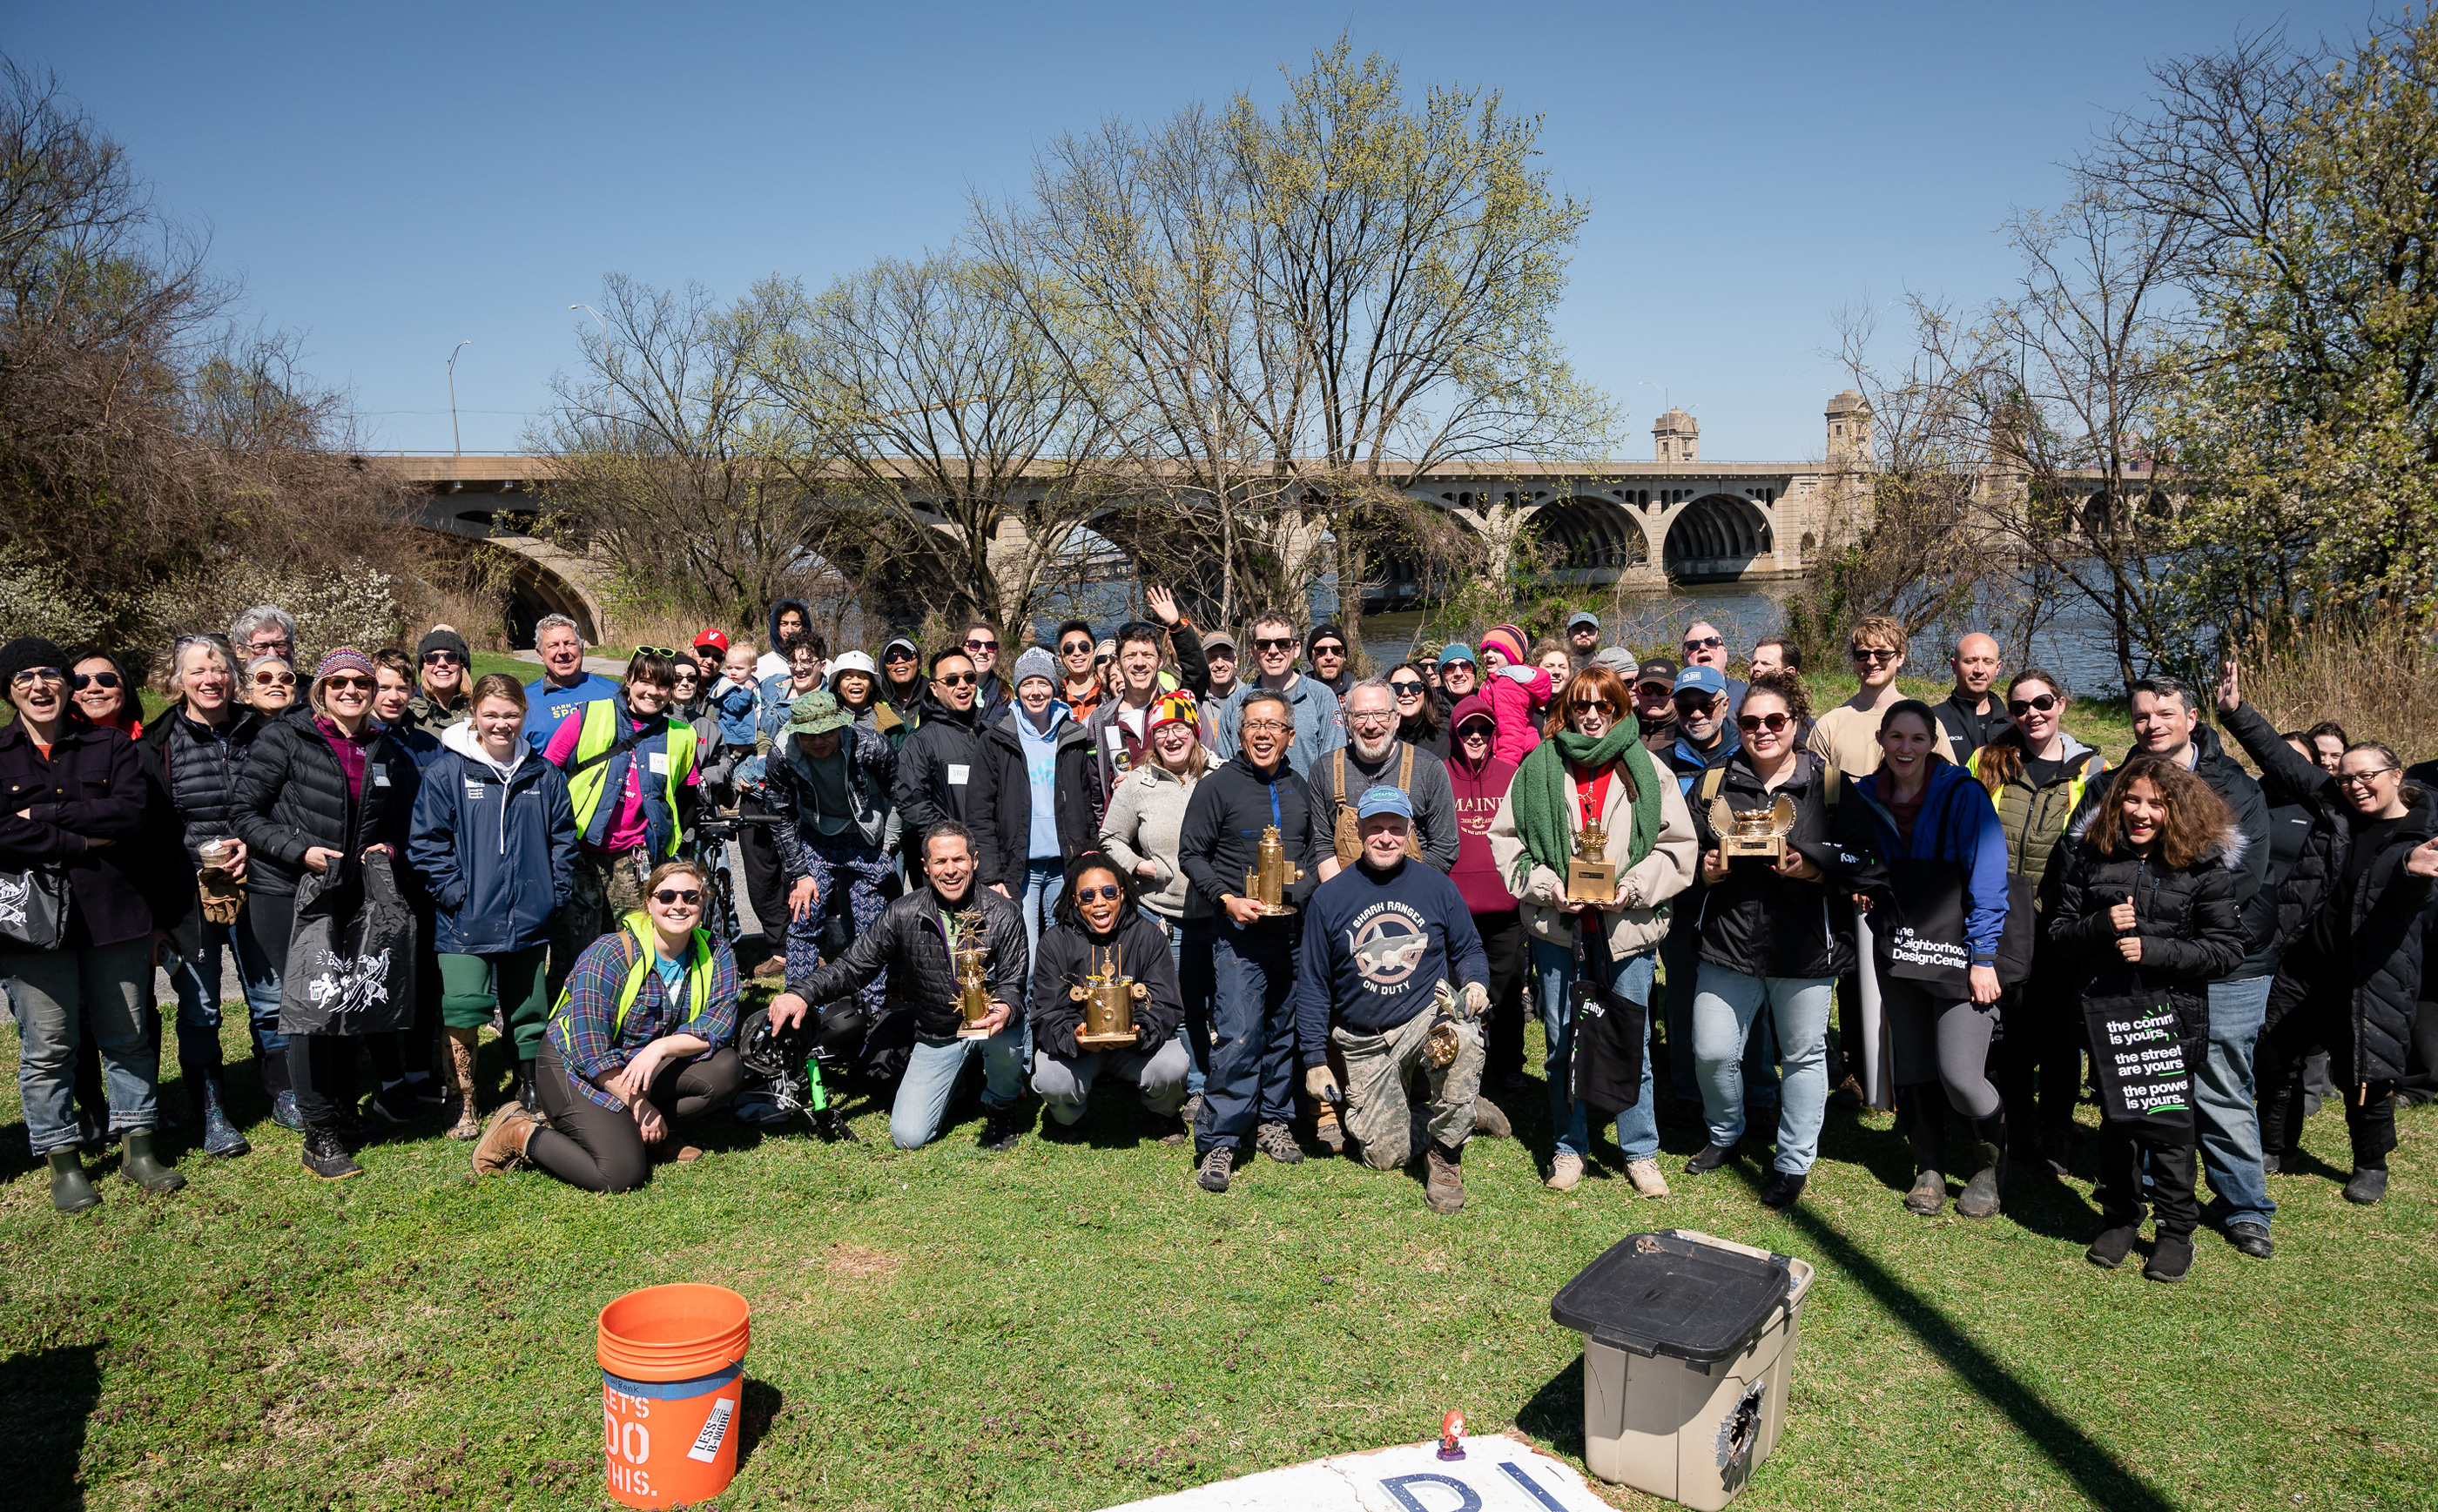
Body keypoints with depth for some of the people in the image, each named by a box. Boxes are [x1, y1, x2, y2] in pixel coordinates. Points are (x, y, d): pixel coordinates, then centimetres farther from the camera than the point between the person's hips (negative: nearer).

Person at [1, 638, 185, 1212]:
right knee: (47, 1047, 3)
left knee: (128, 1035, 10)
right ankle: (61, 1160, 16)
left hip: (113, 912, 1)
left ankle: (138, 1146, 22)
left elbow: (132, 812, -10)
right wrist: (85, 842, -14)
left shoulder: (112, 746, 7)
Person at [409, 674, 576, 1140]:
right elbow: (425, 840, -3)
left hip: (528, 921, 3)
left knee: (529, 1011, 12)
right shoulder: (446, 773, -4)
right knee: (463, 1009, -11)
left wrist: (556, 892, 4)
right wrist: (451, 889, -11)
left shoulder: (544, 775, 6)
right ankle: (465, 1101, 9)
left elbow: (563, 838, 12)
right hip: (465, 922, -3)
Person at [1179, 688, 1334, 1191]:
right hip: (1240, 931, -5)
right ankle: (1217, 1142, -6)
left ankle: (1272, 1121, 25)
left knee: (1286, 1031, 11)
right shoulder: (1217, 786, -3)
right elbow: (1191, 853, -1)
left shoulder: (1300, 787, 12)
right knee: (1239, 1036, -12)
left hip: (1297, 930, 5)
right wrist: (1228, 899, -13)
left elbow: (1320, 847, 22)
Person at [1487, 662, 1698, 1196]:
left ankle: (1640, 1152, 22)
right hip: (1558, 926, 1)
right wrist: (1546, 885, -10)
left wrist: (1633, 888, -10)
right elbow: (1505, 838, 3)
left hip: (1626, 927, 0)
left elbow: (1677, 846, 3)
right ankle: (1570, 1148, 25)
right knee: (1562, 1043, 10)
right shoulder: (1539, 768, 1)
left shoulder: (1646, 770, 1)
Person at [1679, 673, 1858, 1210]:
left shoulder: (1829, 783, 1)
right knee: (1711, 1052, 3)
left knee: (1803, 1054, 9)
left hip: (1805, 947, -2)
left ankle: (1793, 1162, 25)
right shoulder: (1713, 782, 7)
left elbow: (1861, 857, -1)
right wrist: (1706, 870, -8)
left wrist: (1813, 868, -18)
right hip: (1727, 942, 2)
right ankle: (1725, 1135, 31)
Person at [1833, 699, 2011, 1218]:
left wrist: (1983, 957, -12)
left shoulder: (1963, 795, -9)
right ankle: (1930, 1169, 28)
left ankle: (1992, 1160, 19)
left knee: (1959, 1073, -10)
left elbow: (1988, 879, -10)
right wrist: (1861, 891, -1)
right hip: (1897, 951, 5)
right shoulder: (1865, 799, 5)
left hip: (1958, 954, -5)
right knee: (1913, 1068, 9)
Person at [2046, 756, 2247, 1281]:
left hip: (2172, 1009, -2)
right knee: (2116, 1115, 11)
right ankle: (2119, 1219, 26)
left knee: (2167, 1117, -1)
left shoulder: (2204, 865, -3)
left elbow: (2227, 949, -5)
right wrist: (2101, 926, -14)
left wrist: (2152, 949, -16)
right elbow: (2057, 932, 6)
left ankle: (2177, 1229, 16)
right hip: (2104, 1008, 2)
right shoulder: (2088, 855, 3)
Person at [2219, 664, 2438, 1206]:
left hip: (2375, 974, -4)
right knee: (2278, 1054, 11)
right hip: (2307, 959, 4)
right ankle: (2274, 1148, 30)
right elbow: (2283, 759, 9)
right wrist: (2237, 713, 3)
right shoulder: (2335, 805, 3)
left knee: (2367, 1071, 6)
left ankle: (2371, 1166, 28)